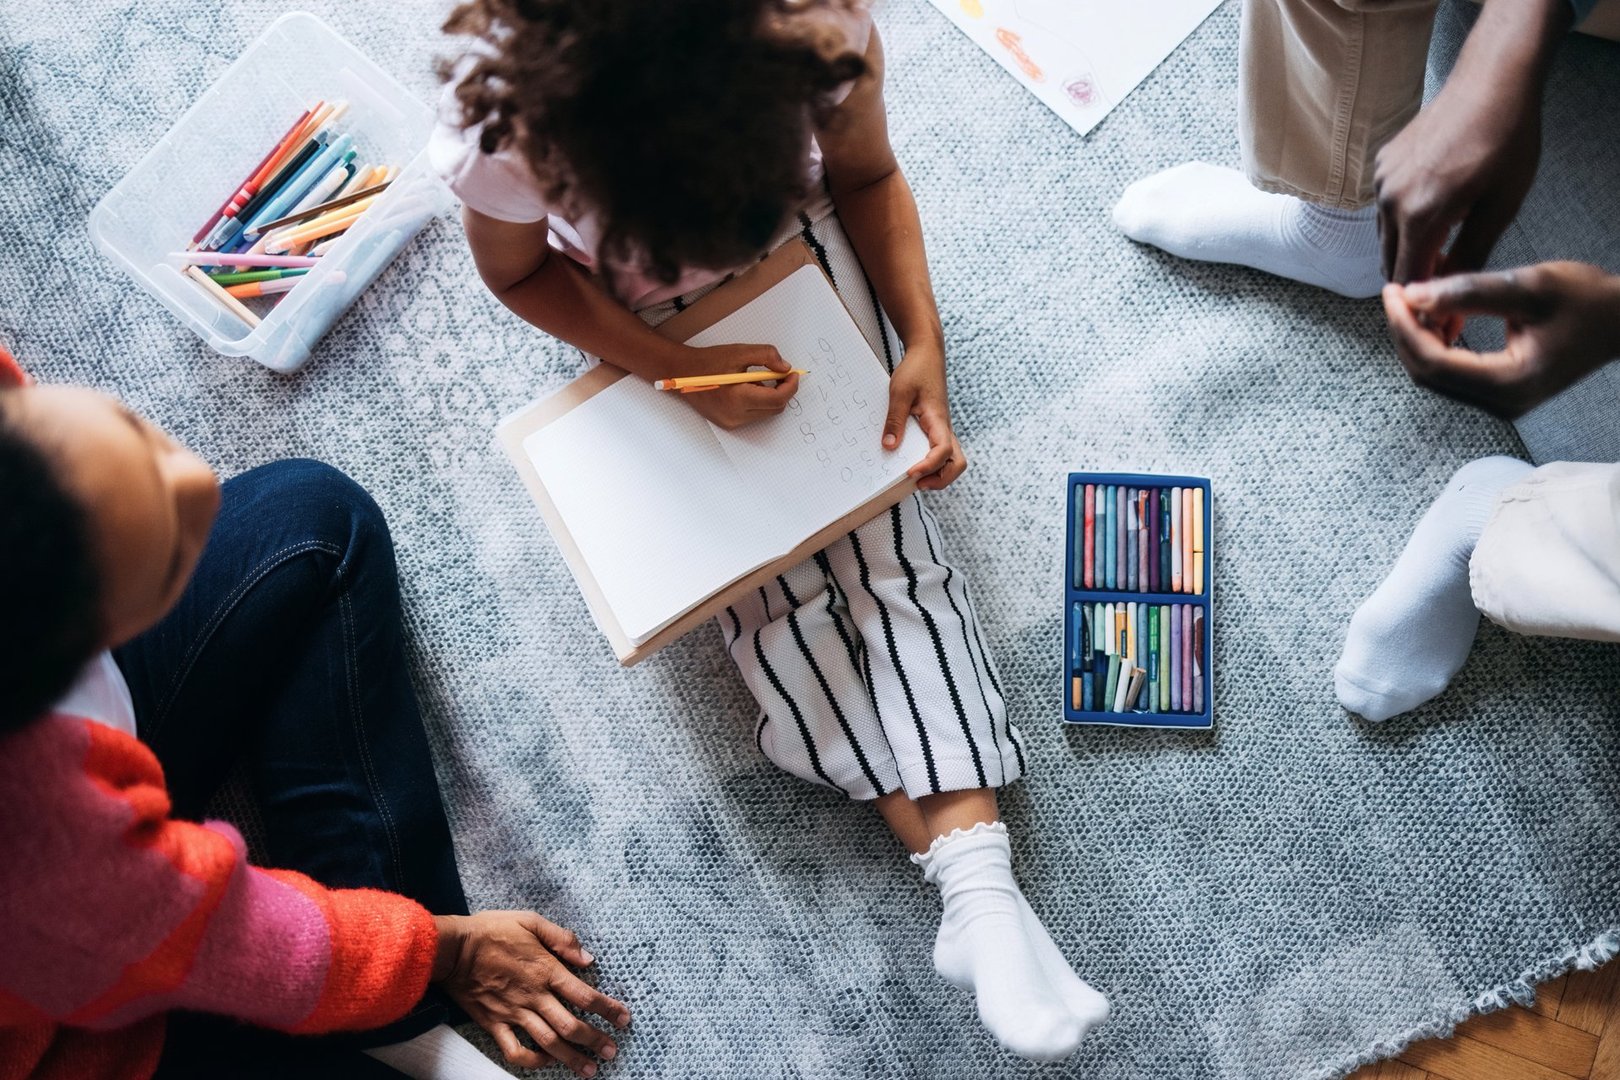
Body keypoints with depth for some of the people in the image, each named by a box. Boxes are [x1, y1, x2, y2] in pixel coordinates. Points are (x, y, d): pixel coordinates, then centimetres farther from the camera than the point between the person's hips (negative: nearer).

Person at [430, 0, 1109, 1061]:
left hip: (801, 239, 1)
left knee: (883, 533, -14)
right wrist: (682, 370, -24)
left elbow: (868, 174, -10)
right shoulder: (503, 121, -36)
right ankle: (966, 876, -11)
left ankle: (981, 878, -17)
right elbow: (520, 271, -13)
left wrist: (924, 345, -21)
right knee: (769, 575, -12)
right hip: (638, 305, 0)